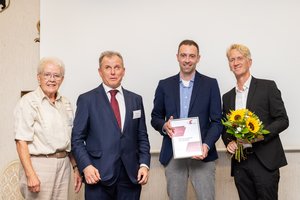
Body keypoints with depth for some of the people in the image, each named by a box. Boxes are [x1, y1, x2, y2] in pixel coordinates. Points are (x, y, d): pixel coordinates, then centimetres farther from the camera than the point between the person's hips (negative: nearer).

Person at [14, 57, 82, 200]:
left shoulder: (65, 103, 13)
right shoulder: (28, 102, -7)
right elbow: (21, 141, -13)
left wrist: (75, 167, 12)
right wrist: (30, 175, -19)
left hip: (64, 165, 6)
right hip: (39, 165, -6)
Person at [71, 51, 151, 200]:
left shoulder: (136, 100, 11)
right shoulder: (87, 99, 1)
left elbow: (142, 137, 11)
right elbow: (77, 138, -1)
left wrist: (144, 164, -1)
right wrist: (86, 166, -13)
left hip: (131, 175, 3)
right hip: (99, 175, -3)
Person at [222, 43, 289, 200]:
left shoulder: (268, 87, 1)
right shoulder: (227, 97, 15)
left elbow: (282, 120, -3)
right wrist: (229, 143, -2)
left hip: (265, 161, -4)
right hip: (240, 164, 4)